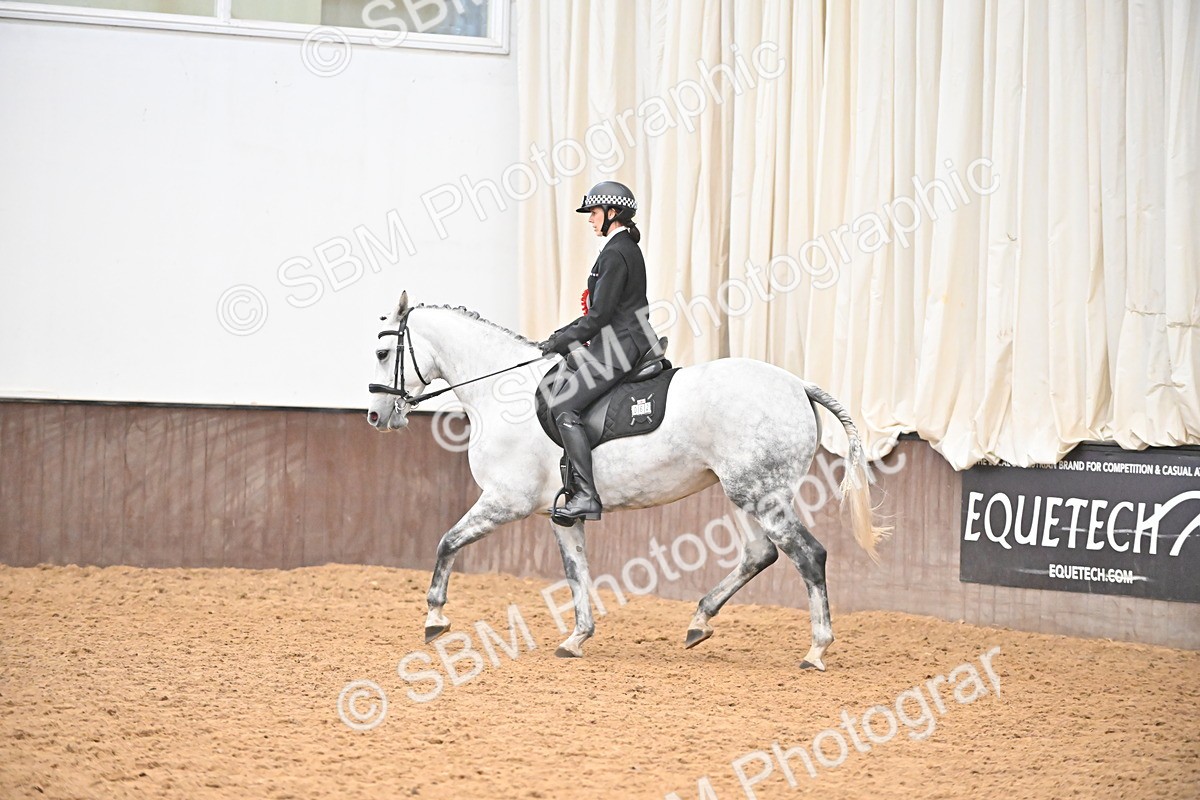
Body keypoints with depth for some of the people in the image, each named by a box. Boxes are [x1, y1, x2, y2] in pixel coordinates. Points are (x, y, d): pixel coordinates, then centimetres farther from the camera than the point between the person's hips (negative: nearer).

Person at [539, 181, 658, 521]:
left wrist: (560, 341, -11)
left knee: (564, 407, -16)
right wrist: (563, 336, 18)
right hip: (617, 343, 11)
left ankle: (587, 496, -22)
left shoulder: (616, 254, -15)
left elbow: (600, 315, -19)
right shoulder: (628, 249, 17)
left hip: (619, 348, -11)